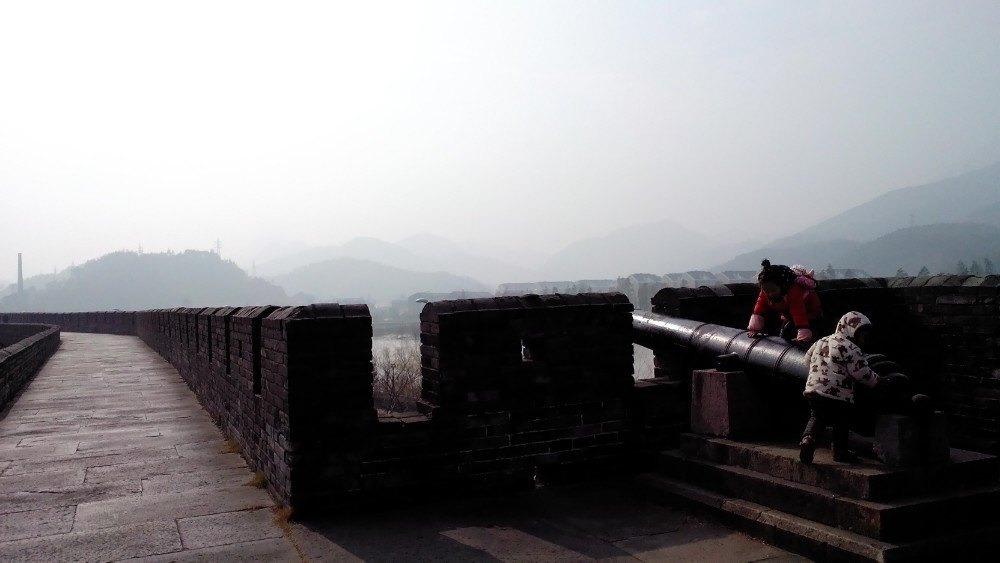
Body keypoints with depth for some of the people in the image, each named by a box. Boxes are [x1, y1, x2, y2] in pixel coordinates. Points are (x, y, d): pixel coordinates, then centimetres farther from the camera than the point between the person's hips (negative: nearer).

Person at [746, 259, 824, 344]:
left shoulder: (794, 292, -43)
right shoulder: (765, 292, -22)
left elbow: (800, 315, -48)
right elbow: (759, 310, -17)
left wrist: (803, 337, -53)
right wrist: (754, 329, -23)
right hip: (790, 316, 7)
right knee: (784, 335, -2)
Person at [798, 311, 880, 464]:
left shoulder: (822, 341, 14)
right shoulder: (850, 348, -11)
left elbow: (808, 358, 24)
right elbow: (862, 373, -10)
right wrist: (878, 381, 7)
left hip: (813, 387, 6)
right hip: (837, 394, -6)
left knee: (817, 417, 16)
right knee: (841, 422, 10)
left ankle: (808, 439, -8)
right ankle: (840, 452, 20)